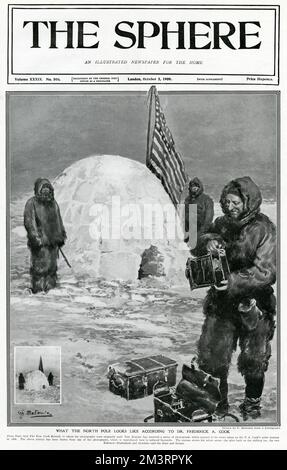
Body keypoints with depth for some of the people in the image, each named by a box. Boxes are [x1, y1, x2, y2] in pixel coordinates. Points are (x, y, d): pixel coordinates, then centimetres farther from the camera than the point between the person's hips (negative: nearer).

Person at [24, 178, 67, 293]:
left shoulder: (53, 203, 11)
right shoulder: (31, 203, -8)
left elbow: (58, 221, 18)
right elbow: (29, 222, -15)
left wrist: (61, 236, 15)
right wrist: (36, 238, -21)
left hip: (53, 241, 6)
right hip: (40, 242, -6)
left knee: (52, 265, 11)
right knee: (40, 265, -4)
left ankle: (49, 287, 23)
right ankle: (38, 289, 7)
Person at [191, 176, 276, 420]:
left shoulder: (263, 229, -15)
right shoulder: (222, 224, 2)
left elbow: (266, 272, -21)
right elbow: (199, 247, 9)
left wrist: (235, 281, -30)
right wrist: (208, 242, -14)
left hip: (253, 305, -4)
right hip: (221, 301, 4)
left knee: (253, 360, 11)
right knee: (211, 355, 8)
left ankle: (252, 403, 36)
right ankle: (217, 402, 30)